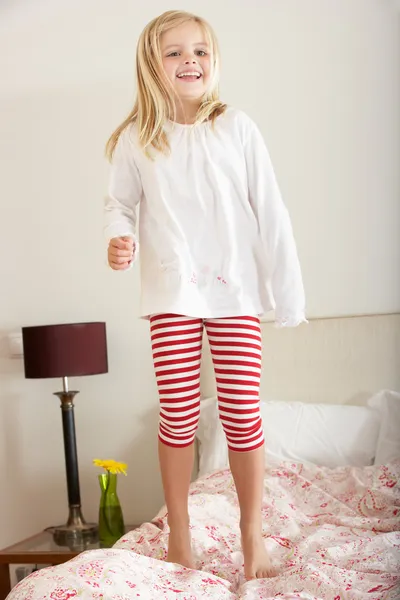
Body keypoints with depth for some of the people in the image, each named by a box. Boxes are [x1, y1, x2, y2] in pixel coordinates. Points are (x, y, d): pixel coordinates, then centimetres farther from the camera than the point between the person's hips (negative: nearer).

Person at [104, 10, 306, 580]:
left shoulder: (237, 128, 0)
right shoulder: (136, 140, 2)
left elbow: (270, 213, 1)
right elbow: (121, 203, 12)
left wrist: (289, 291, -1)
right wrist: (119, 238, -11)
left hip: (235, 291, 0)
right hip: (172, 294, 0)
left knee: (243, 415, 0)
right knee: (178, 417, 3)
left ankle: (253, 533, 18)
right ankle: (179, 533, 22)